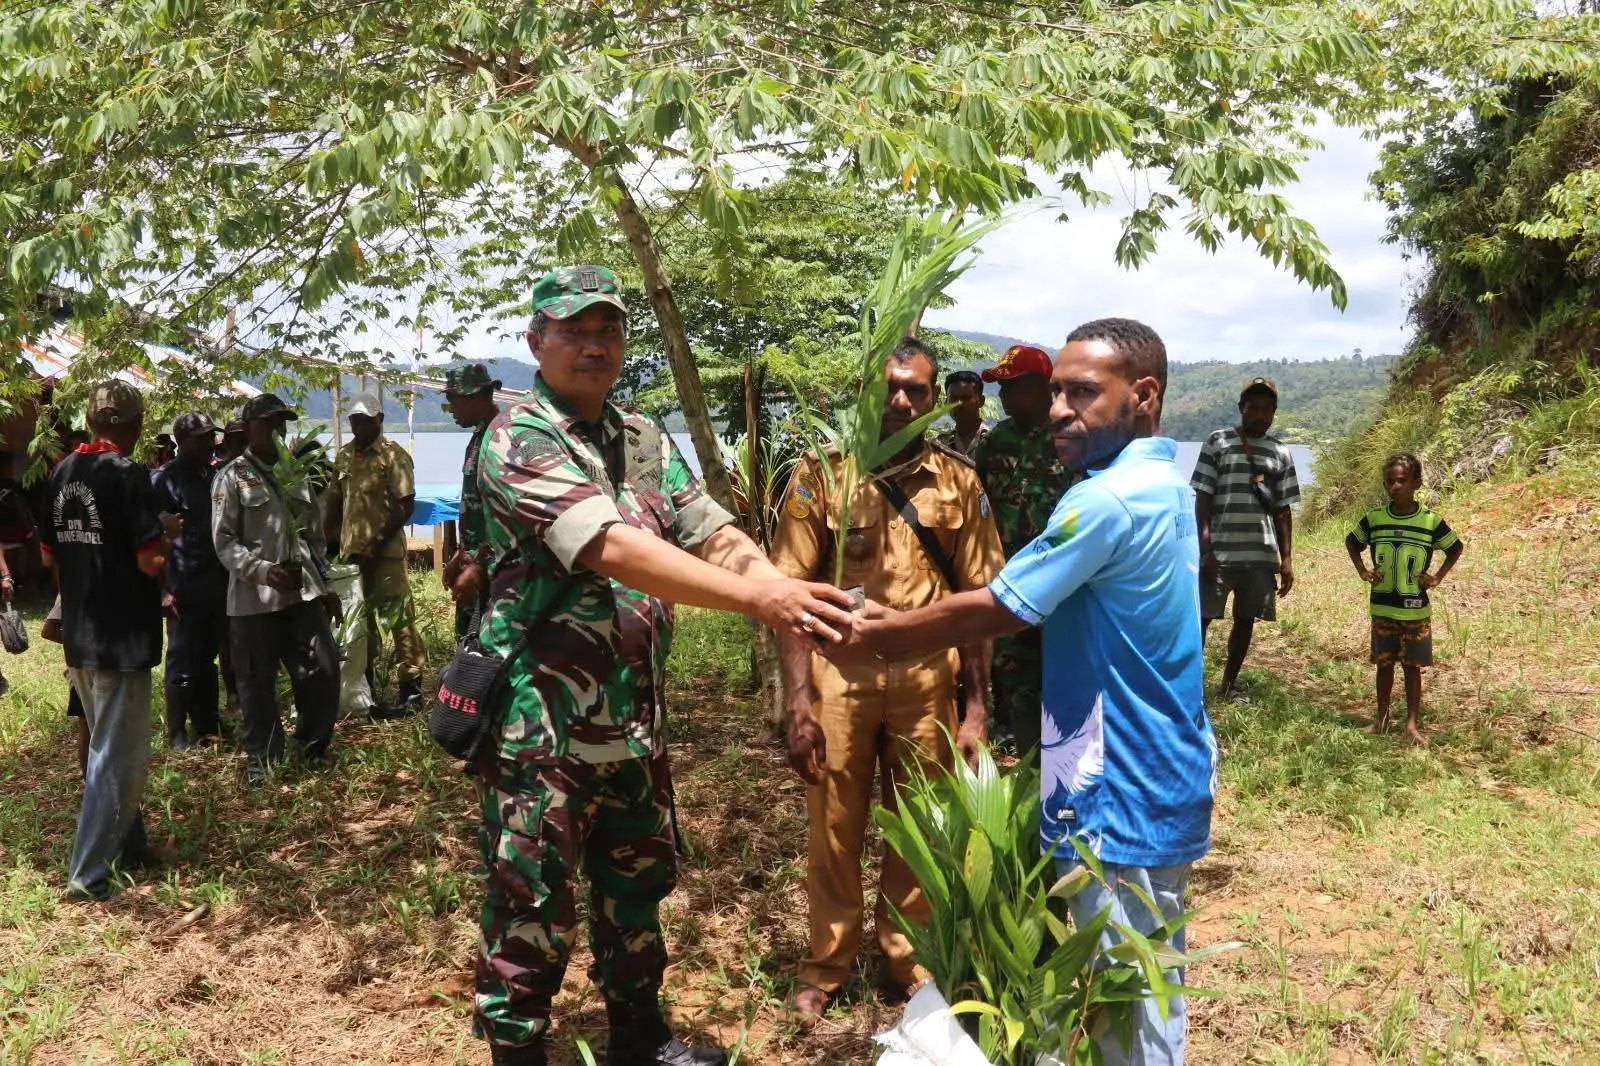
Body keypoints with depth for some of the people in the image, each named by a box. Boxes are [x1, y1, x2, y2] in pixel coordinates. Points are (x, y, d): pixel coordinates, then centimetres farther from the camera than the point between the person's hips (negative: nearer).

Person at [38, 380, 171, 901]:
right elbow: (150, 561, -20)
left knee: (107, 747, 20)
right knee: (117, 756, 0)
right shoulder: (128, 474, -15)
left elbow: (49, 553, 15)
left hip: (78, 633, 8)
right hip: (122, 635, -8)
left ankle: (129, 843, 32)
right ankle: (87, 875, 2)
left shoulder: (62, 473, 7)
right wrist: (166, 532, 0)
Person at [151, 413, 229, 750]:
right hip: (184, 592, -6)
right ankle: (177, 735, 13)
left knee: (208, 660, 14)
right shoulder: (163, 480, -8)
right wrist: (162, 589, -13)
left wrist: (232, 576, 13)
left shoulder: (214, 476, 11)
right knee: (182, 665, 2)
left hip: (218, 587, 6)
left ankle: (207, 728, 24)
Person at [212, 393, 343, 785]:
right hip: (254, 599, -4)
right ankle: (261, 758, 19)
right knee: (257, 682, 5)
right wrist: (263, 571, -21)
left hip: (303, 592, 5)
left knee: (323, 670, 3)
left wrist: (325, 585, 14)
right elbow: (224, 542, -8)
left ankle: (314, 745, 22)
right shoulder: (232, 478, -2)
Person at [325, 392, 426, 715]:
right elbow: (335, 503, 18)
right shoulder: (344, 458, 12)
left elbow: (406, 505, -12)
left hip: (385, 553, -7)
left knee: (399, 620, -5)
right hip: (351, 552, 7)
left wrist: (379, 543, -17)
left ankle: (411, 690, 0)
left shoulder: (393, 455, -7)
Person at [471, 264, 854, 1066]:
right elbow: (612, 549, -29)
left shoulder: (646, 439, 9)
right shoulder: (519, 440, -15)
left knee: (637, 887, 22)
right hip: (543, 725, -7)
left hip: (633, 718, 8)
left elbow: (714, 535, 1)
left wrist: (787, 595, -20)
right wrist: (758, 598, -35)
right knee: (530, 916, 5)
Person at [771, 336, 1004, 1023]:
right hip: (841, 678, -1)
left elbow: (976, 598, 5)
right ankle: (826, 968, 29)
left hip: (928, 682, 2)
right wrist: (799, 699, -12)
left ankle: (907, 963, 34)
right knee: (834, 831, 9)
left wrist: (976, 706, 1)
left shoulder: (959, 483, 3)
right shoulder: (821, 474, -2)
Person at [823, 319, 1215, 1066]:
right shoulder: (1163, 487, 9)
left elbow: (995, 611, -18)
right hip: (1159, 780, 10)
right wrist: (904, 627, 10)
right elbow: (1027, 611, 13)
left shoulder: (1107, 499, -23)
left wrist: (880, 634, -4)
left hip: (1122, 794, -10)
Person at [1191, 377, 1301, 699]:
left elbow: (1283, 510, 12)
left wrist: (1287, 559, 7)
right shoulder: (1218, 443, 0)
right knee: (1200, 618, -3)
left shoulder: (1280, 453, 11)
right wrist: (1205, 549, -10)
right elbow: (1202, 499, -2)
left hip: (1262, 554, 4)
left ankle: (1229, 686, 22)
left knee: (1245, 620, 10)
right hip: (1219, 551, -4)